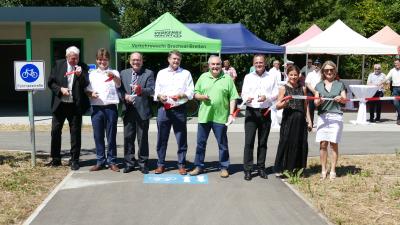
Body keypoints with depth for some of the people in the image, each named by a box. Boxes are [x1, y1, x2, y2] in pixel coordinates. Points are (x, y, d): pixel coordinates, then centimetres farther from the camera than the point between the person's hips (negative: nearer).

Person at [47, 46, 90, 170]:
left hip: (75, 105, -1)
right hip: (59, 104, 2)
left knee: (75, 132, 3)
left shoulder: (83, 67, 0)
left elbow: (86, 85, -6)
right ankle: (56, 159, 22)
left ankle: (74, 160, 14)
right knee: (55, 131, 7)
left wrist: (80, 75, -22)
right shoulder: (58, 65, 3)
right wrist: (60, 89, -12)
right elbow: (50, 82, 4)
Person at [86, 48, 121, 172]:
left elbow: (118, 84, -15)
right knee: (98, 135, 6)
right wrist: (91, 94, -9)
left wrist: (113, 76, -37)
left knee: (111, 135, 3)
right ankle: (100, 161, 16)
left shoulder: (114, 73, 5)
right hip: (96, 108, 3)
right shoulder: (92, 74, 13)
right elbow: (87, 90, 14)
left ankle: (112, 161, 11)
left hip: (110, 107, -2)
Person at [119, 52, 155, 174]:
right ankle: (129, 163, 18)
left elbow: (151, 90, -8)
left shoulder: (149, 73, 3)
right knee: (128, 137, 7)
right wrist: (124, 96, -10)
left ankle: (143, 163, 13)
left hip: (142, 110, -3)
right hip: (128, 110, 3)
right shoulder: (123, 73, 13)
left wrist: (140, 89, -26)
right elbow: (119, 89, 10)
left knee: (143, 138, 3)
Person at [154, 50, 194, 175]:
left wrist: (180, 96, -18)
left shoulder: (186, 73, 7)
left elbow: (190, 92, 0)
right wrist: (160, 96, -10)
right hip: (164, 109, 2)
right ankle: (161, 164, 16)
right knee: (162, 138, 6)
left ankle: (181, 165, 13)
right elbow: (156, 91, 11)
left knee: (181, 139, 3)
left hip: (179, 109, -1)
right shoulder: (161, 73, 12)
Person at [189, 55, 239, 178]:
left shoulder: (227, 79, 0)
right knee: (201, 142, 10)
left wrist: (231, 114, -9)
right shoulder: (203, 77, 9)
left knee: (222, 143, 7)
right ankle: (199, 166, 23)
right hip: (204, 116, 3)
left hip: (220, 116, -2)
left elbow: (232, 98, -1)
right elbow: (195, 94, 13)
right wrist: (201, 96, -8)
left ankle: (224, 167, 20)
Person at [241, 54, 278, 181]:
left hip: (265, 112, 1)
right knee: (249, 142, -4)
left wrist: (266, 97, -16)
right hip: (251, 112, -1)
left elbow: (276, 94, 3)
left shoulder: (272, 77, 8)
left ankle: (261, 168, 18)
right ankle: (247, 170, 1)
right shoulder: (248, 77, 8)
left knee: (263, 142, 8)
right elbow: (243, 93, 1)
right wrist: (246, 98, -22)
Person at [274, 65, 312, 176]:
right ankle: (281, 169, 6)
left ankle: (297, 168, 19)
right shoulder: (283, 88, 0)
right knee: (286, 143, -3)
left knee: (301, 144, 6)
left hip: (300, 120, 4)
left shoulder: (302, 88, 11)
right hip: (288, 120, -4)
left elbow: (306, 106, 14)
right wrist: (284, 103, -24)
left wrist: (309, 120, 10)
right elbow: (278, 106, -3)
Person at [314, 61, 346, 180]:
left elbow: (345, 100, 8)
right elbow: (315, 102, 5)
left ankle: (333, 170, 9)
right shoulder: (319, 85, 10)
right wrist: (319, 101, -18)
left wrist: (340, 98, -14)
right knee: (323, 144, -1)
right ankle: (323, 170, 9)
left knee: (334, 144, 0)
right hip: (322, 116, 1)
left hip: (336, 116, -1)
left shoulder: (339, 84, 9)